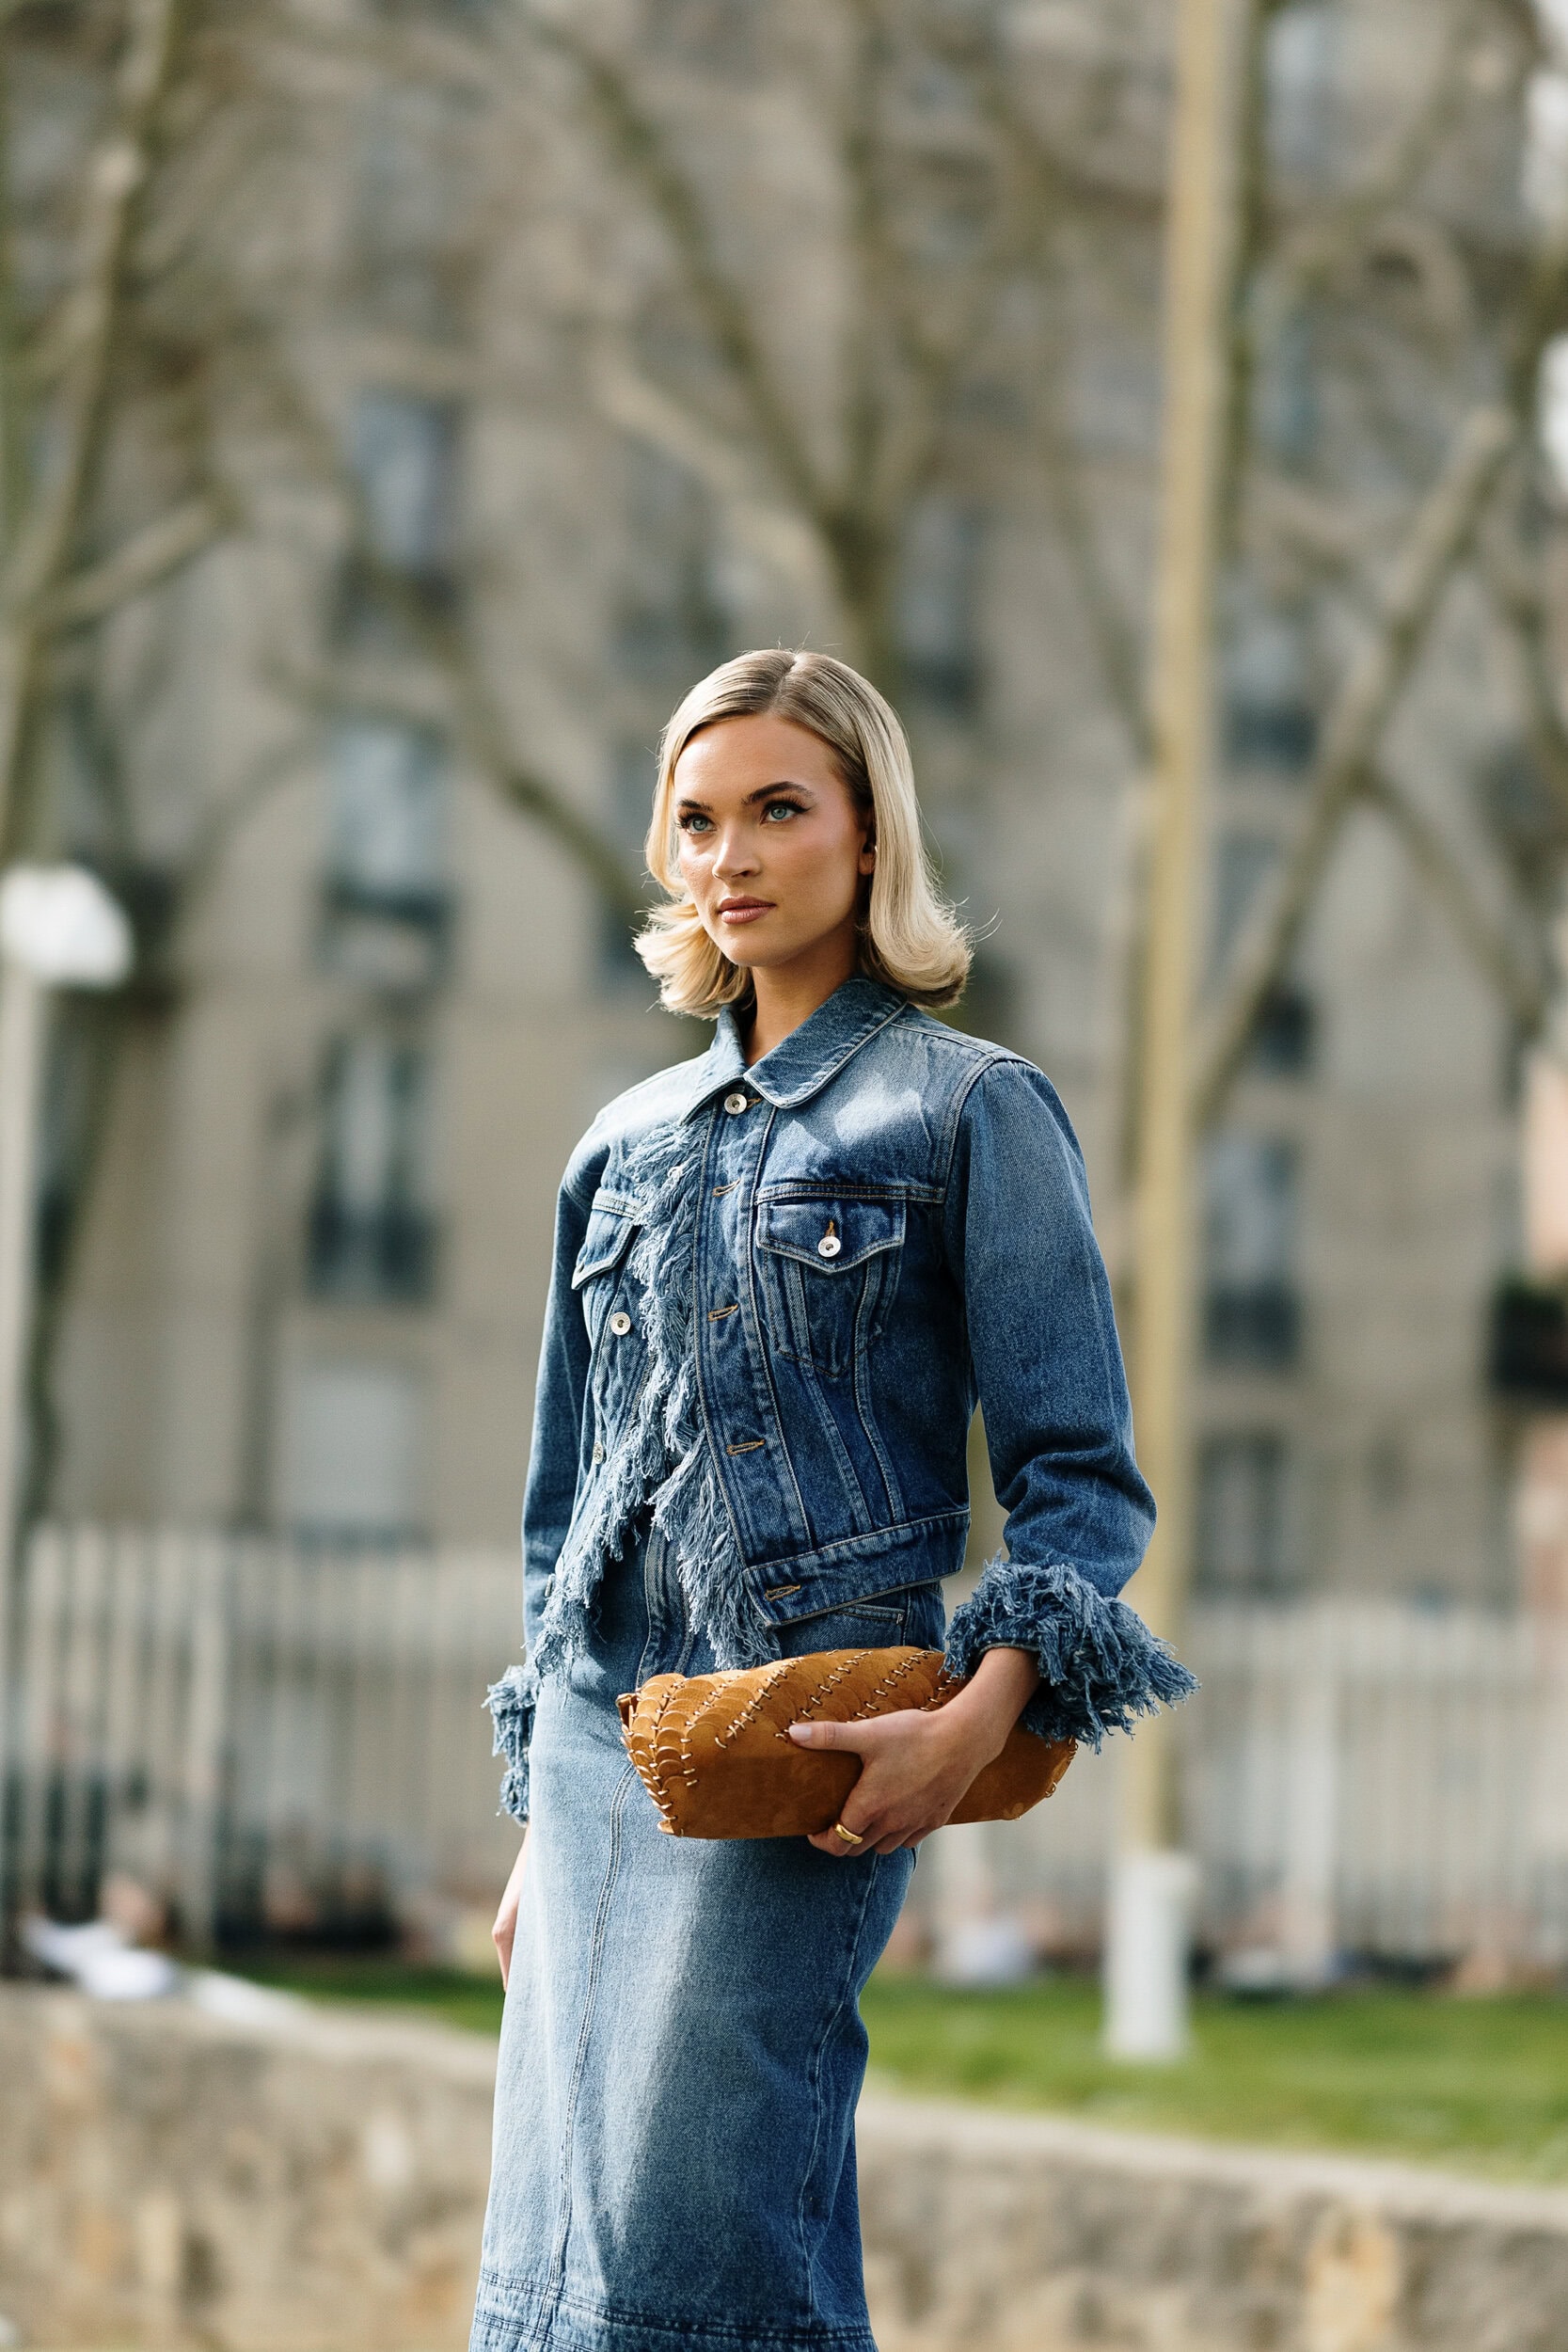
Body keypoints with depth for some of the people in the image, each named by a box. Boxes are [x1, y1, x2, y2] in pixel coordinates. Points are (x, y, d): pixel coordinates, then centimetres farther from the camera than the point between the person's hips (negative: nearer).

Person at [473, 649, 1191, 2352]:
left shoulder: (971, 1112, 0)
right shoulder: (630, 1143, 16)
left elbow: (1081, 1475, -4)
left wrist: (978, 1722, -20)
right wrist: (539, 1815, 18)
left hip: (809, 1756, -6)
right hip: (600, 1738, 6)